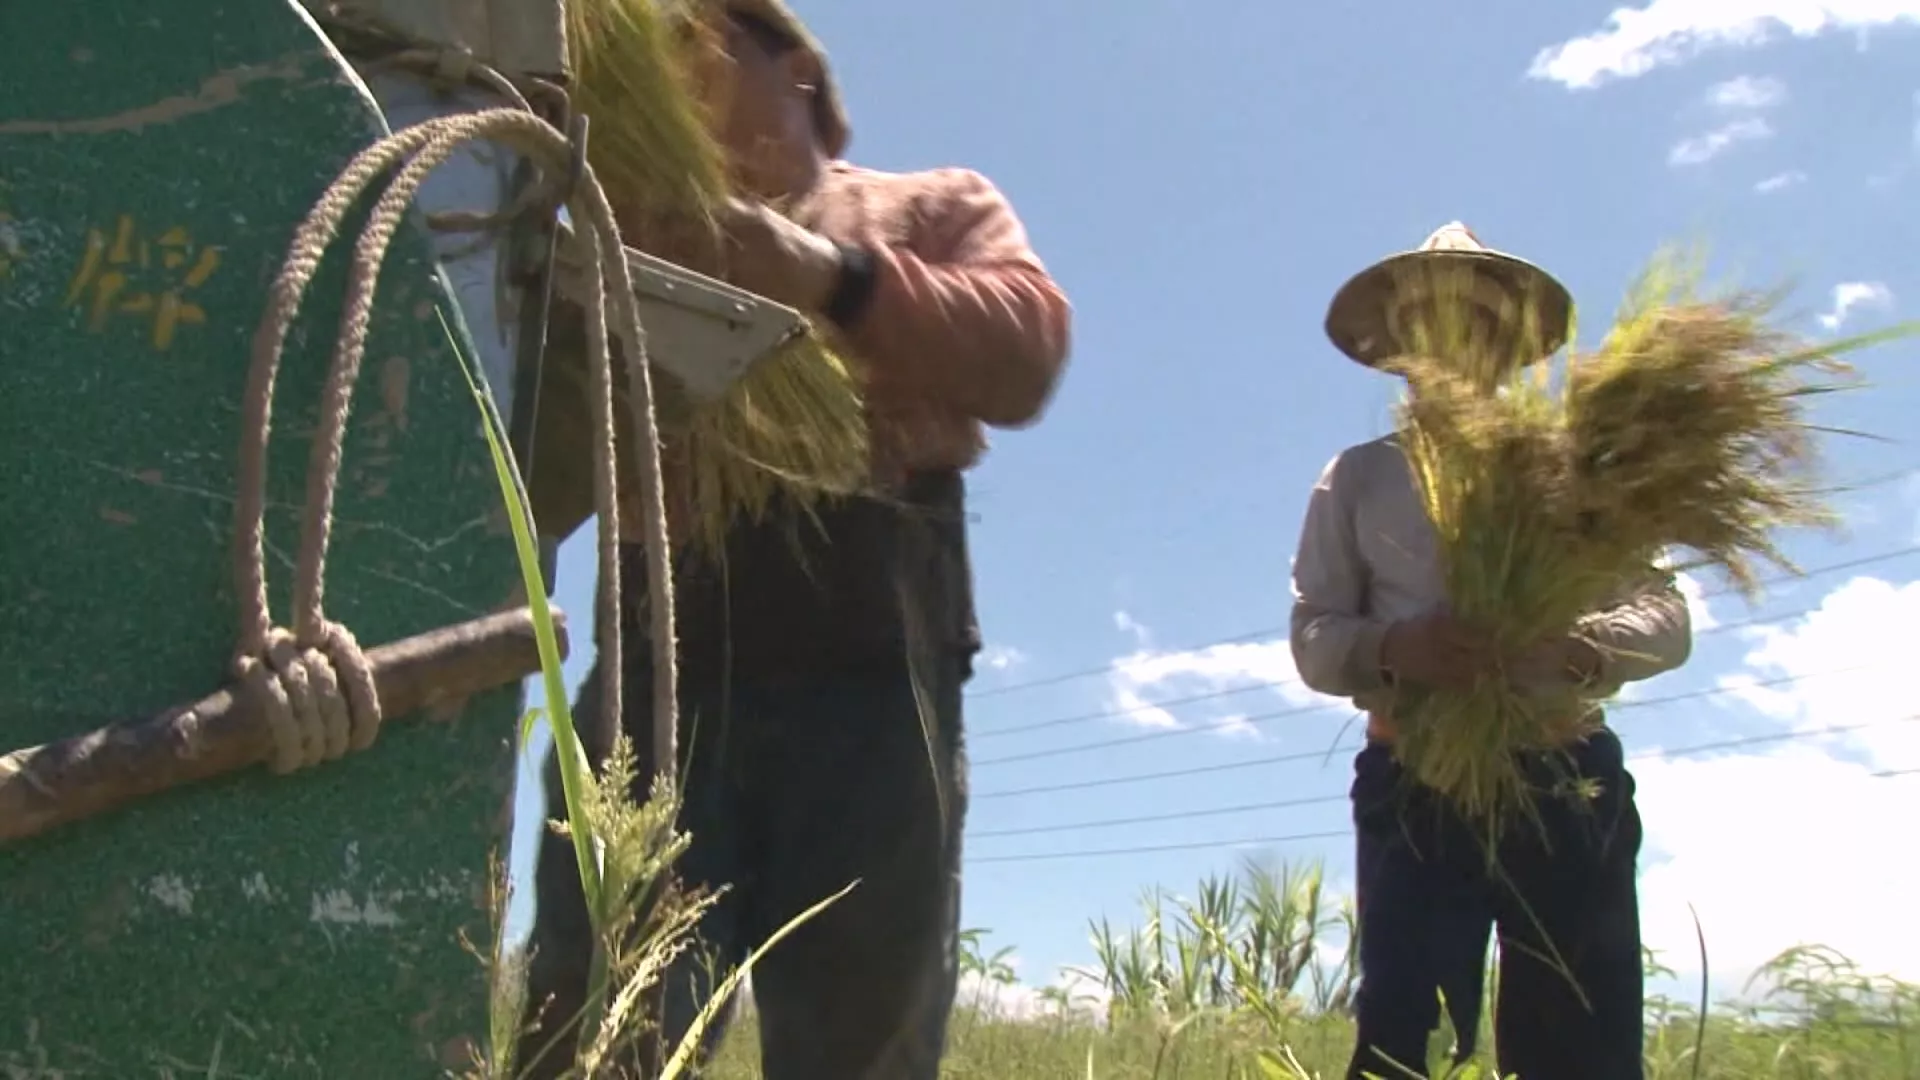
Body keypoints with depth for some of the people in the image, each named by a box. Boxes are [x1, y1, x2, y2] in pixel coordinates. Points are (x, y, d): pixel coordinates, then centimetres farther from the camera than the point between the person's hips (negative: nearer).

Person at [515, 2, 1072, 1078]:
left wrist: (836, 276, -13)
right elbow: (539, 488, 19)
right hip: (664, 666, 2)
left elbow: (1023, 353, -1)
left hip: (867, 668, -1)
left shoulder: (934, 209, 20)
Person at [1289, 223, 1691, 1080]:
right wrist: (1393, 649, -17)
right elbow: (1314, 636, 7)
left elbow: (1666, 615, 6)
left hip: (1567, 781, 1)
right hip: (1416, 787, 0)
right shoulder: (1359, 478, 15)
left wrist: (1577, 646, -17)